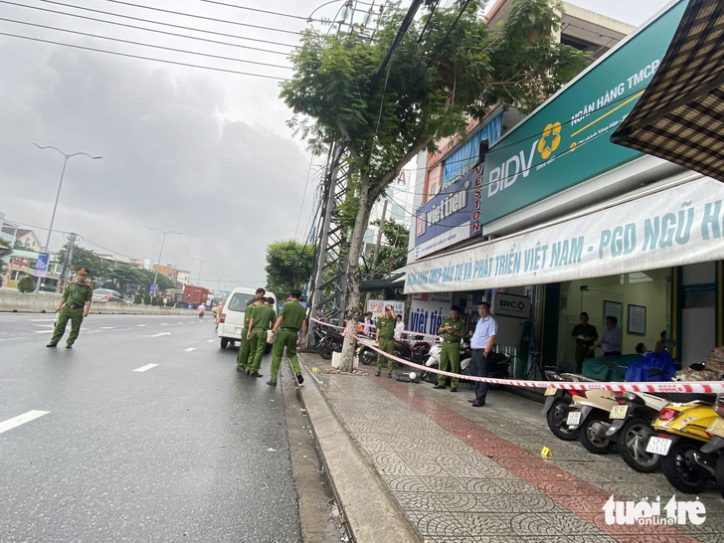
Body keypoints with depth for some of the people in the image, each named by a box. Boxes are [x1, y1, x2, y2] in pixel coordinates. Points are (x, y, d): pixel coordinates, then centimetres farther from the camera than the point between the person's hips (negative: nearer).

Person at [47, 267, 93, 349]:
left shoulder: (88, 287, 1)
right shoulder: (71, 284, 10)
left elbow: (88, 300, -4)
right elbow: (65, 296, 16)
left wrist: (86, 311, -14)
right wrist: (60, 306, 9)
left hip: (78, 310, -3)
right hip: (66, 308, 3)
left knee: (75, 328, 4)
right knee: (60, 325, 2)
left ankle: (70, 343, 15)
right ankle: (54, 341, 10)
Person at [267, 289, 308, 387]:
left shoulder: (286, 305, -2)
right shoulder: (303, 309, 8)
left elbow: (280, 319, -10)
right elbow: (304, 324, 4)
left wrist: (273, 331, -11)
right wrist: (303, 337, 8)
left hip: (282, 331, -3)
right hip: (293, 333, 4)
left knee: (277, 355, 3)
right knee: (292, 354, 21)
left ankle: (273, 379, 4)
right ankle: (298, 372, -1)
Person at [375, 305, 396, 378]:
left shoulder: (393, 319, 4)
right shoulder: (381, 319, 6)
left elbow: (394, 316, -19)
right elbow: (378, 329, 8)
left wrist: (391, 309, -11)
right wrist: (377, 337, 2)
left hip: (390, 340, 0)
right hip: (382, 339, 0)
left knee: (390, 357, 2)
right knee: (380, 356, 4)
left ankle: (389, 372, 8)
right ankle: (378, 370, 13)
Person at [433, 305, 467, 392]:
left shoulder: (461, 322, 1)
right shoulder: (446, 319, 12)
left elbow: (463, 335, -4)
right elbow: (439, 331, 12)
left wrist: (455, 332, -19)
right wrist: (445, 328, -7)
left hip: (454, 345, -4)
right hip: (445, 343, 4)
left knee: (454, 365, -6)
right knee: (443, 363, 6)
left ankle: (454, 385, -2)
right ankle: (441, 383, 14)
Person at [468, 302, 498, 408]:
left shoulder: (491, 321, -10)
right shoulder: (480, 320, 19)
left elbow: (492, 338, -17)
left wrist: (485, 352, -20)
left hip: (482, 351, -9)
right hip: (475, 351, 9)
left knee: (482, 376, -7)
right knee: (476, 375, 13)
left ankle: (481, 399, -6)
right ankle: (477, 397, 21)